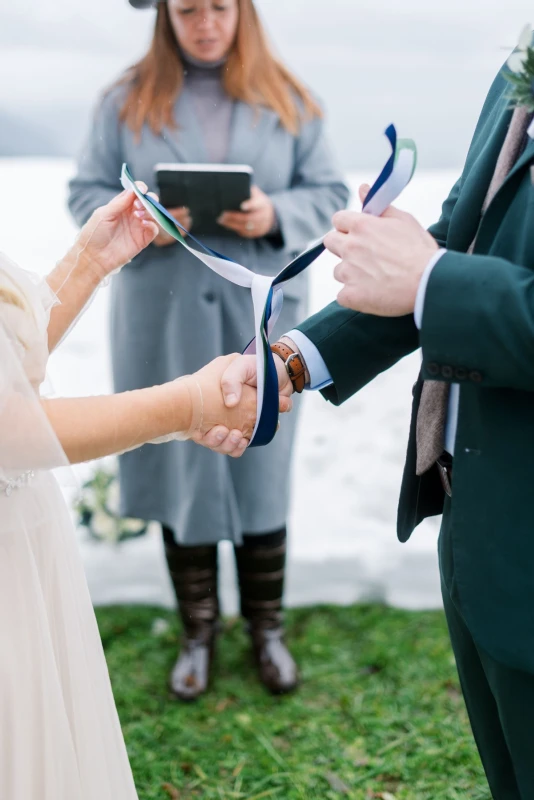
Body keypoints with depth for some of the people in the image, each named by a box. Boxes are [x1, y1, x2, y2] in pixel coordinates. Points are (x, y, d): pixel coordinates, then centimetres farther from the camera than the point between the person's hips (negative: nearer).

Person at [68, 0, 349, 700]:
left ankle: (268, 629, 26)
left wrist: (276, 215, -16)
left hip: (260, 318, 0)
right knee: (179, 469, 7)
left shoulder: (287, 101, 4)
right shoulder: (128, 100, 3)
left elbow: (330, 194, 4)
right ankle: (198, 633, 26)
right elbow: (86, 192, 3)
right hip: (165, 321, 0)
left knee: (260, 471, 7)